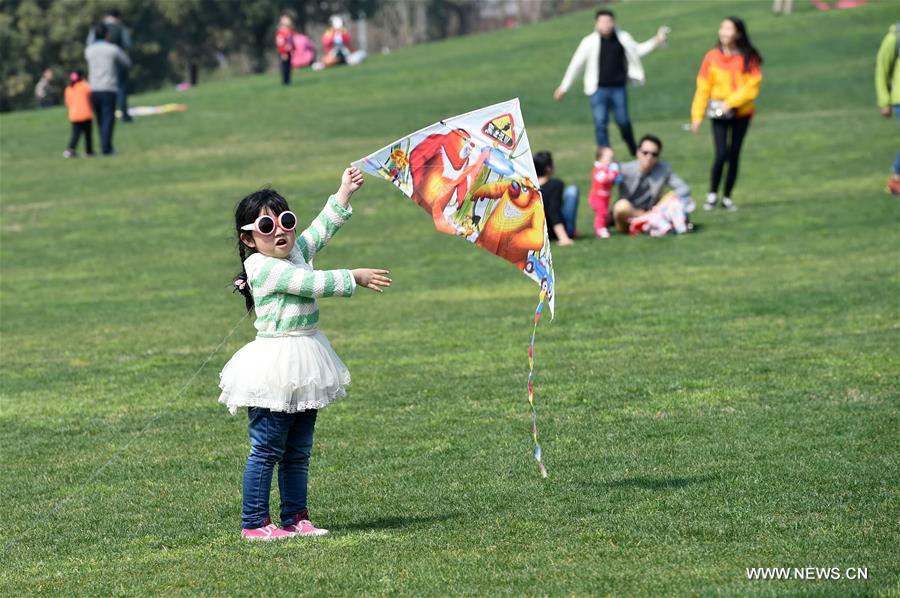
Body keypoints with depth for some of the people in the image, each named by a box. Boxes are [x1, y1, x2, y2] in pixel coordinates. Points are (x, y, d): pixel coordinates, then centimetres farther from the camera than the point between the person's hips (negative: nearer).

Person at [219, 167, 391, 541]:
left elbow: (322, 228, 25)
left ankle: (295, 518, 17)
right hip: (275, 367, -9)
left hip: (303, 368, 9)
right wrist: (356, 279, -9)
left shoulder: (296, 252, 11)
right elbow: (314, 283, -17)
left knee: (298, 451, 12)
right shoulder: (263, 267, -15)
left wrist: (344, 193, 25)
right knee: (267, 450, -6)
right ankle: (254, 523, -3)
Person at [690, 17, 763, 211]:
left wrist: (731, 102, -18)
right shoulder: (712, 57, -2)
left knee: (734, 155, 5)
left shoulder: (748, 58, -4)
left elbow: (752, 87, -8)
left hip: (741, 113, 1)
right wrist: (697, 116, -2)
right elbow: (703, 88, 0)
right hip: (718, 114, -1)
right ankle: (712, 194, 4)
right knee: (721, 154, -12)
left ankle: (727, 197, 16)